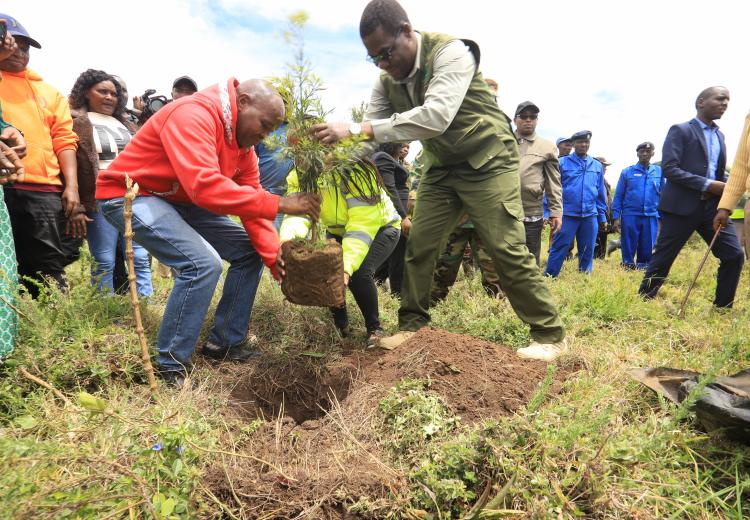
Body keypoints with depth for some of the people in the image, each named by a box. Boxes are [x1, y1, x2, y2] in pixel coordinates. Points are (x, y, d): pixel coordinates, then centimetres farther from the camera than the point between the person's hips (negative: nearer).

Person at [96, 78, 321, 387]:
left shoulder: (243, 141, 3)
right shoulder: (193, 115, -26)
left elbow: (251, 200, -2)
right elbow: (204, 185, -41)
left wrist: (276, 258, -13)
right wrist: (279, 204, -38)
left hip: (179, 200, 9)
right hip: (129, 194, -9)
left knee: (249, 250, 4)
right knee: (203, 263, -28)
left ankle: (224, 344, 12)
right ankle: (170, 367, -11)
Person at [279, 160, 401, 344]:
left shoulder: (356, 173, -35)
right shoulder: (298, 177, -19)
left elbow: (362, 225, -40)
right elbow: (297, 212, -32)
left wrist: (347, 266, -53)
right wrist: (287, 239, -55)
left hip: (379, 228, -5)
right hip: (339, 231, 6)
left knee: (359, 272, -28)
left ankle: (374, 328, -2)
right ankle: (340, 325, 13)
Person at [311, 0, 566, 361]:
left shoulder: (450, 52, -22)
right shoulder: (387, 80, 0)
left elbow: (436, 116, -37)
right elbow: (371, 132, -2)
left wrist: (357, 128, -42)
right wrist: (336, 149, -25)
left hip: (487, 161, -6)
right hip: (441, 168, 6)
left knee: (507, 249, -10)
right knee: (418, 245, 0)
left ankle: (549, 335, 4)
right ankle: (412, 324, 15)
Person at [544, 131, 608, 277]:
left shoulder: (598, 166, 12)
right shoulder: (562, 163, 0)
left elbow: (601, 193, 16)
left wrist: (602, 216, 14)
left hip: (590, 215, 4)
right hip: (567, 214, -4)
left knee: (587, 251, 11)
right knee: (559, 249, -3)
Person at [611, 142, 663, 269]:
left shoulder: (659, 172, 8)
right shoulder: (627, 172, 4)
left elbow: (663, 195, 12)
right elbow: (618, 196, 3)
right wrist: (616, 217, -3)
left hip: (651, 217, 2)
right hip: (630, 215, -1)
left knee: (647, 249, 6)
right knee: (628, 248, 3)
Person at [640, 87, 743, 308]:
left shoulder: (719, 135, 20)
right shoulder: (680, 130, -3)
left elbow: (719, 172, 25)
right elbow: (669, 168, -14)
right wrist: (708, 185, -18)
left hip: (713, 207, 7)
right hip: (682, 206, -7)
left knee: (734, 255, 2)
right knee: (662, 258, -2)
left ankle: (722, 307, 15)